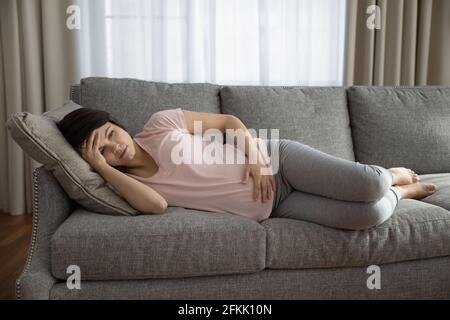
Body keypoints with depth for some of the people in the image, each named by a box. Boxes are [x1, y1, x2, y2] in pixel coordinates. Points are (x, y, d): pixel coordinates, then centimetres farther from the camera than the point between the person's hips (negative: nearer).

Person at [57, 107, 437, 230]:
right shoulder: (128, 183, 2)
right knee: (370, 214, -19)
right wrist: (100, 167, -19)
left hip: (275, 159, 0)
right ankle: (401, 192, 20)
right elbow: (156, 204, -22)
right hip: (271, 209, 0)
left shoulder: (161, 123, -1)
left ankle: (393, 176, 20)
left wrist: (254, 153, -13)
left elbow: (229, 121, 5)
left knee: (369, 186, -21)